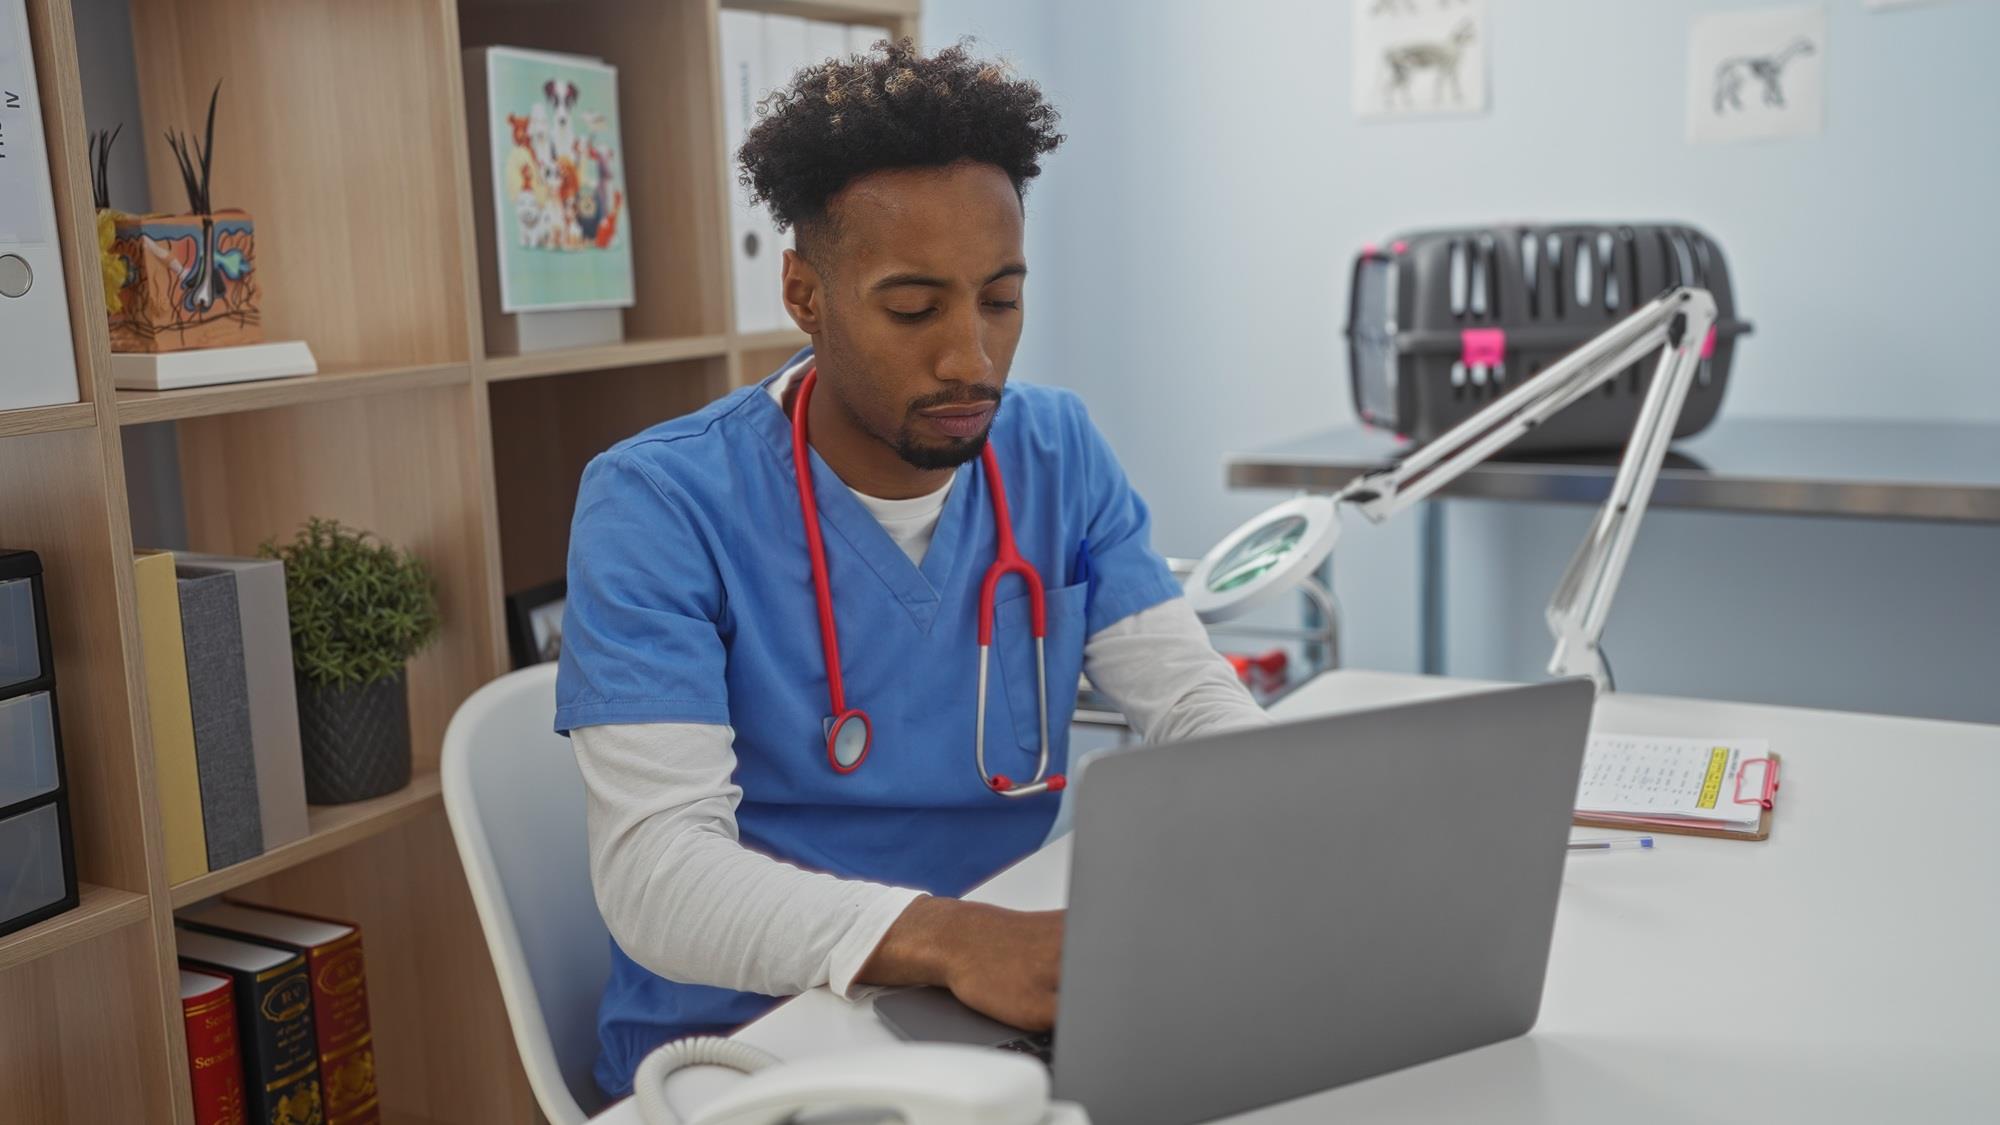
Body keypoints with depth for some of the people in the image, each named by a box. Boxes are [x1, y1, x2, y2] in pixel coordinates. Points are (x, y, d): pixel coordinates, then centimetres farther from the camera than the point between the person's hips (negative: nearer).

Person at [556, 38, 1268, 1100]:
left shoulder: (1059, 455, 1)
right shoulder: (659, 505, -14)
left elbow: (1198, 703, 0)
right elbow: (655, 867, -23)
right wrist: (950, 940, -39)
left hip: (1015, 1013, 5)